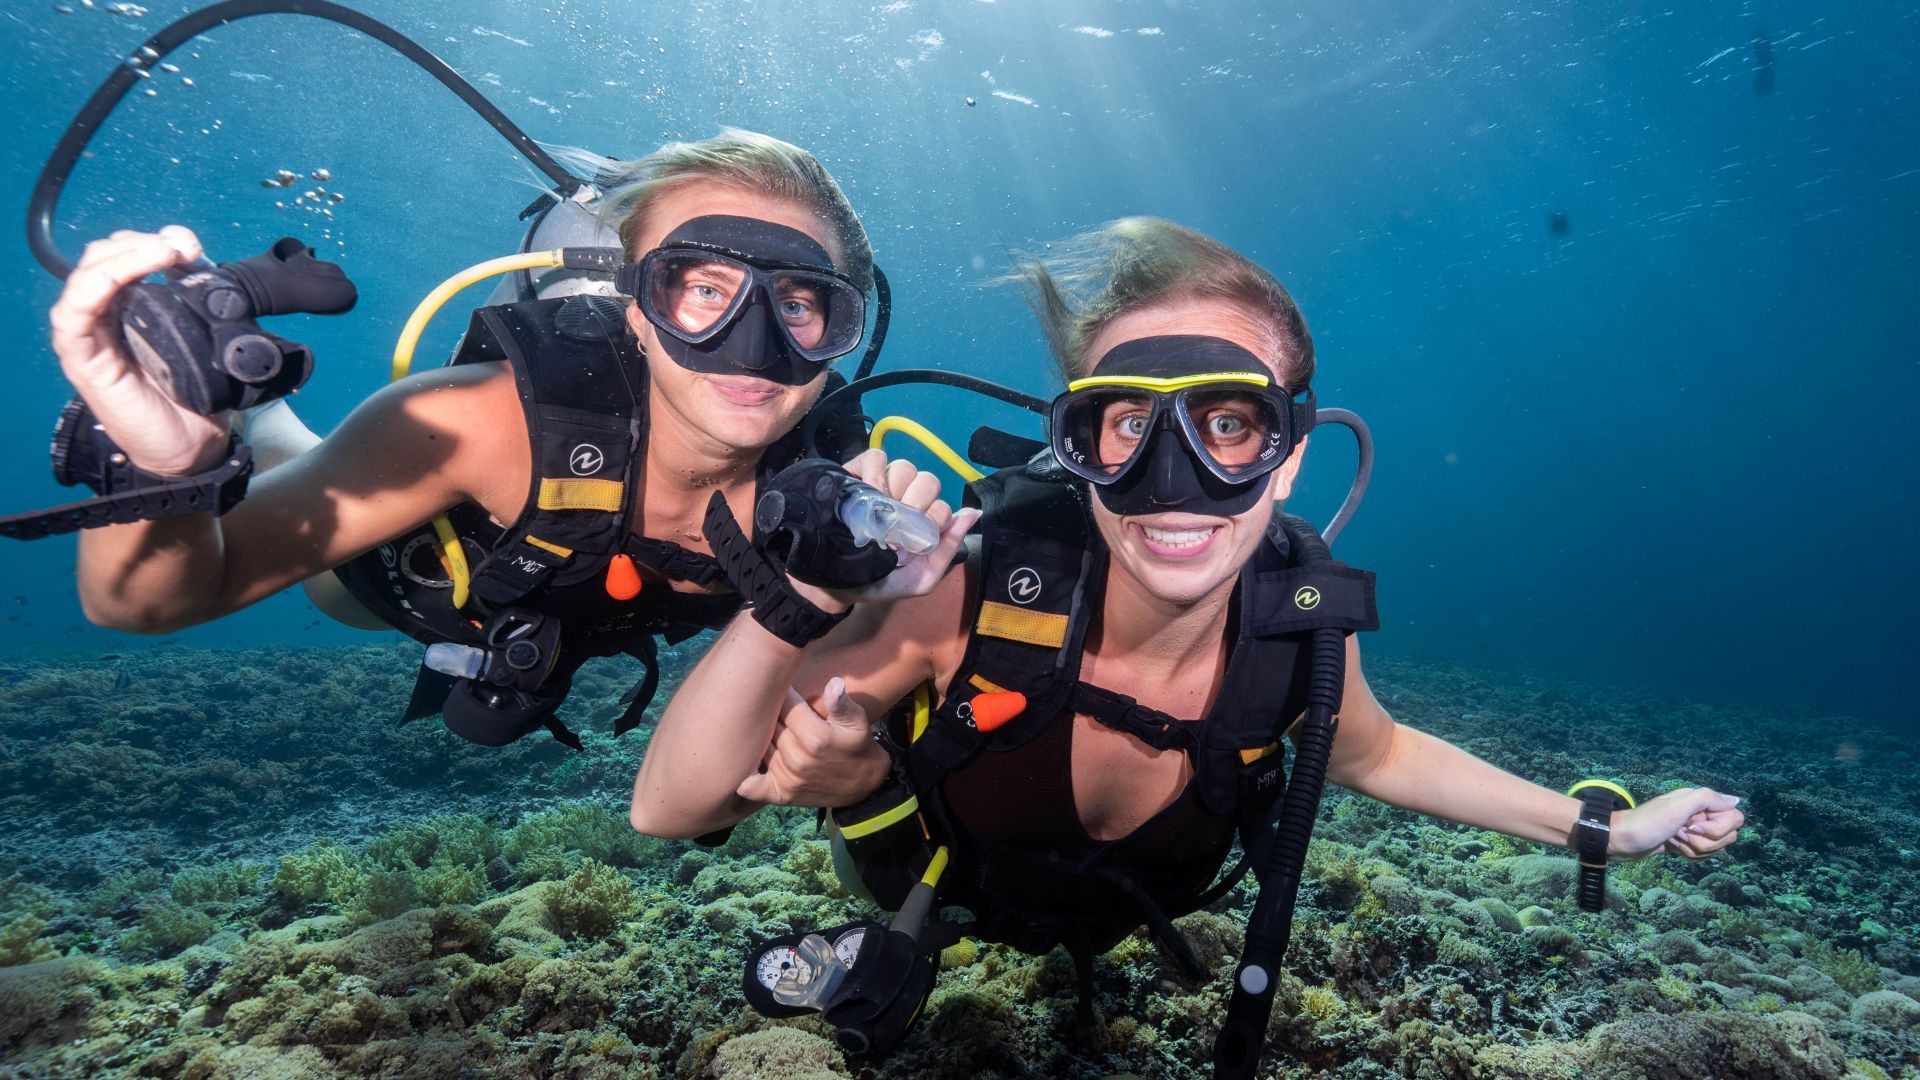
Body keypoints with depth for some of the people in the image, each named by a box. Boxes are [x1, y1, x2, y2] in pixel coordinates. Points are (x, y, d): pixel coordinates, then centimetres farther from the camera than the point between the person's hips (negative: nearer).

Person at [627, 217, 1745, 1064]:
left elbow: (1371, 753, -5)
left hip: (1124, 921, 3)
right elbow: (671, 807, -40)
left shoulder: (1305, 625, -31)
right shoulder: (970, 593, -42)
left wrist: (1604, 827, -4)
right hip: (936, 890, -2)